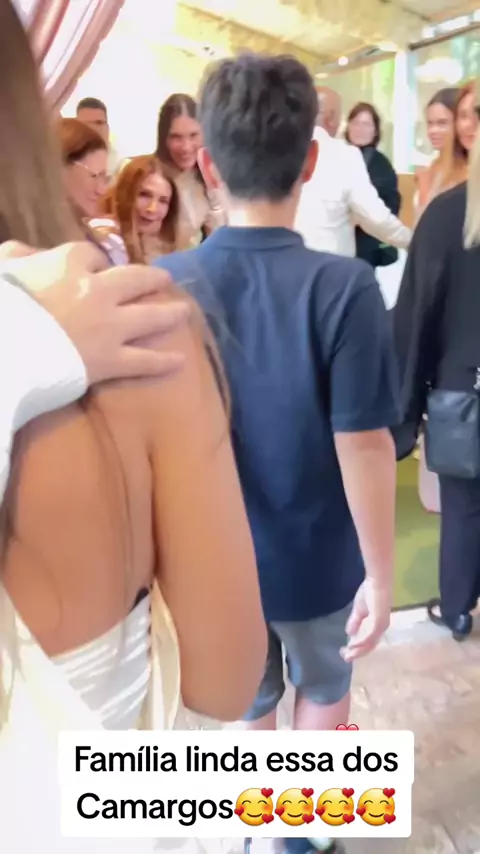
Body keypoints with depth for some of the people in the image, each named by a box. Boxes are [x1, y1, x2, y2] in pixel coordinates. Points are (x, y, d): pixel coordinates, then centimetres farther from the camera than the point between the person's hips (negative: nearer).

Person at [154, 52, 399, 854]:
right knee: (323, 687, 29)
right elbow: (362, 446, -22)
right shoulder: (342, 287, -24)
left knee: (244, 702, 27)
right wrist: (380, 572, -7)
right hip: (317, 558, -1)